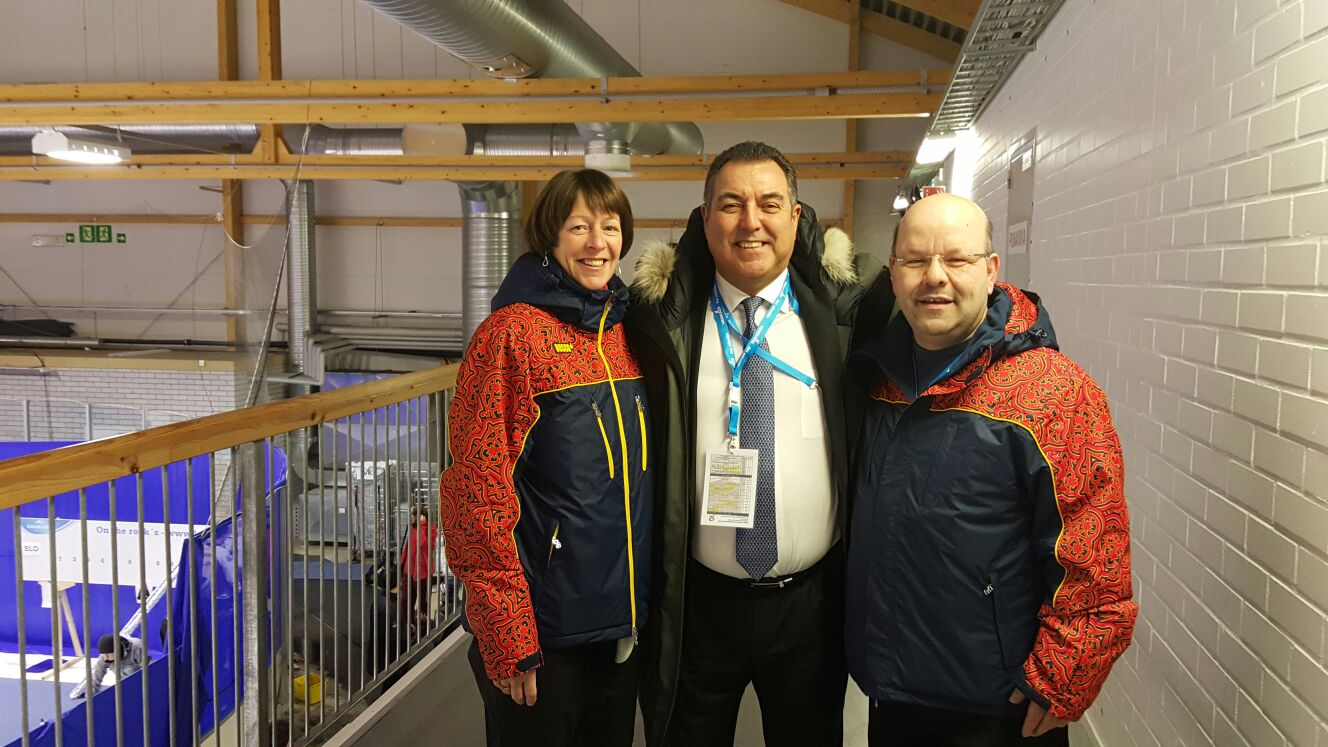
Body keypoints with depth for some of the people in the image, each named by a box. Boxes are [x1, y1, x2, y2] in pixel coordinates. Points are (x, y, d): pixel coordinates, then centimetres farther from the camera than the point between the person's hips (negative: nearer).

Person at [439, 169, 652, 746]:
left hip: (625, 625, 6)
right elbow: (478, 489, -15)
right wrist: (507, 637, -15)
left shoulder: (628, 330, 5)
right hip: (544, 633, -6)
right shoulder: (513, 332, -13)